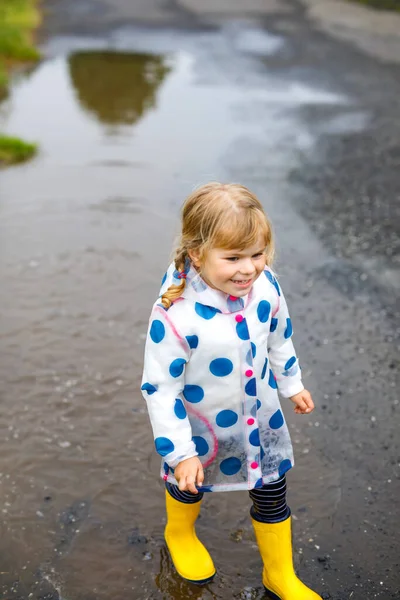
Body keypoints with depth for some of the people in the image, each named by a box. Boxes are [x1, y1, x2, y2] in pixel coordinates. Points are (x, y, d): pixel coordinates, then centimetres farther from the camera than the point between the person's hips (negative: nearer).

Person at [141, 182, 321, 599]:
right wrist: (180, 453, -19)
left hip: (261, 418, 4)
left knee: (272, 493, 19)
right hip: (202, 430, -4)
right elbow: (159, 387, -25)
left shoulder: (265, 286, -19)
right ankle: (179, 534, 62)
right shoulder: (175, 315, -36)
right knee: (189, 483, 26)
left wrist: (291, 384, 16)